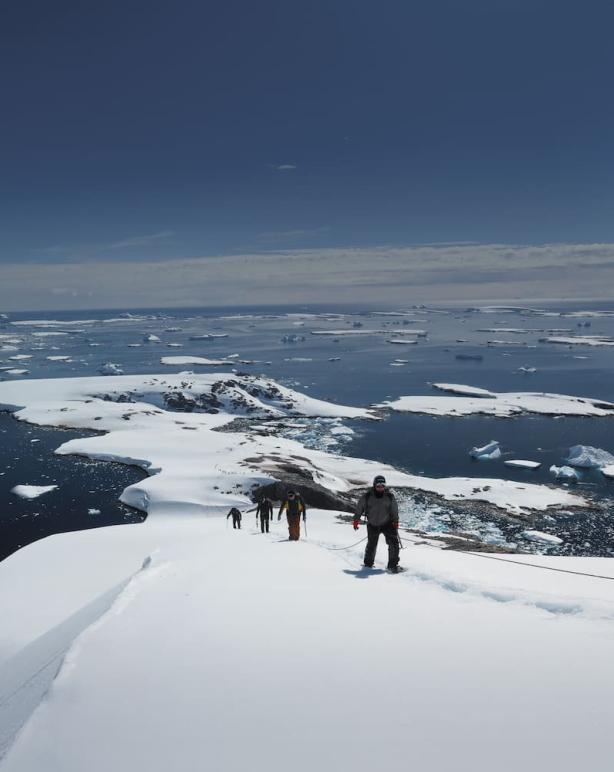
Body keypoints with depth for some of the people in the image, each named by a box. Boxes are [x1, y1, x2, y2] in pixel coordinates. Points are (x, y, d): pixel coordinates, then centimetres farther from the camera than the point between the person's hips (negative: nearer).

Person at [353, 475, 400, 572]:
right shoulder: (367, 496, -11)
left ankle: (393, 565, -2)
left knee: (393, 542, -13)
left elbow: (394, 510, 4)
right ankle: (368, 563, 35)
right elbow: (359, 508, 0)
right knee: (372, 544, 11)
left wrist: (395, 521, 1)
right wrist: (356, 520, 0)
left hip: (387, 523, 0)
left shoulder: (390, 496, -7)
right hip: (373, 525, 0)